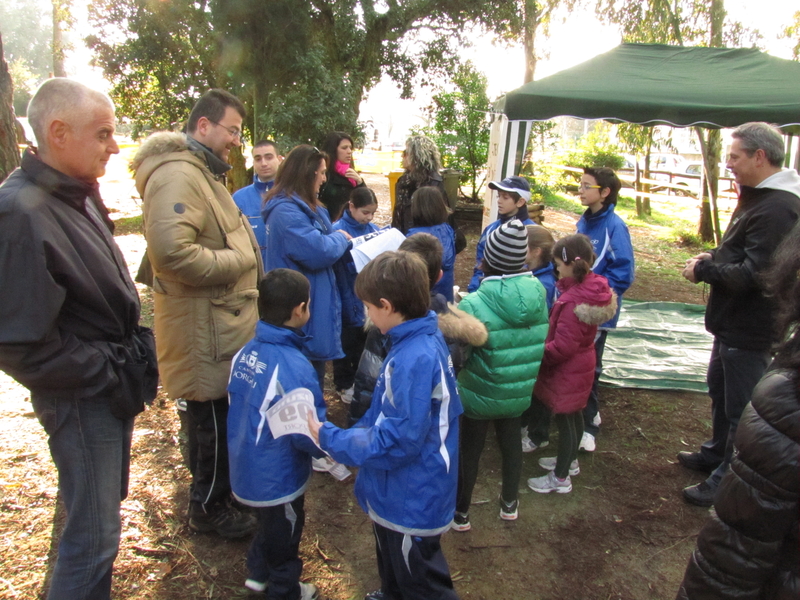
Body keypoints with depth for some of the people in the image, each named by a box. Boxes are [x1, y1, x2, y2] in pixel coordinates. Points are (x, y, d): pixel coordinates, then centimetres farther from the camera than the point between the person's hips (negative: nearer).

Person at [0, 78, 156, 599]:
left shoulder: (78, 193, 4)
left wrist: (132, 347, 6)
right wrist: (109, 375, -18)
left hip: (113, 382, 9)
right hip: (80, 400, -9)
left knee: (107, 503, 25)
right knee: (94, 535, 4)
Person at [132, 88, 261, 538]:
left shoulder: (203, 172, 16)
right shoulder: (178, 175, -20)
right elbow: (171, 251, -33)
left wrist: (243, 251, 11)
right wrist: (238, 260, -21)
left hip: (223, 319, 11)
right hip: (206, 325, -11)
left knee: (218, 415, 23)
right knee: (215, 419, 4)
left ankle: (217, 489, 42)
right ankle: (210, 507, 25)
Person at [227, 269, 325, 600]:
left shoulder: (245, 352, -10)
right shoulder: (294, 368, -33)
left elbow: (241, 408, 4)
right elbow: (308, 435, -27)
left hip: (245, 471, 7)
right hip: (278, 479, -7)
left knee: (269, 523, 32)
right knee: (284, 535, 20)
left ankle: (258, 572, 53)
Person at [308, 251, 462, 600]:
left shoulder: (415, 359, -34)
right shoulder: (424, 339, -3)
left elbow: (399, 442, -31)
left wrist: (328, 437, -22)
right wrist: (355, 432, 7)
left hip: (412, 502, -9)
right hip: (399, 493, 9)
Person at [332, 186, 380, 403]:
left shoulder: (373, 229, 3)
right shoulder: (338, 230, -16)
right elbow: (337, 268, -20)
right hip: (348, 299, -6)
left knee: (365, 341, 20)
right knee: (347, 342, 11)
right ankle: (344, 384, 30)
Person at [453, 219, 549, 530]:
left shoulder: (473, 305, -29)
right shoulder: (539, 293, -12)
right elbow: (540, 341, 1)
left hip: (479, 395, -4)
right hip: (521, 393, 4)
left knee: (469, 450, 17)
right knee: (511, 441, 26)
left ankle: (460, 513, 36)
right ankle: (510, 504, 46)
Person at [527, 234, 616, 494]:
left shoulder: (573, 302, -31)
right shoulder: (593, 286, -4)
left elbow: (563, 347, -28)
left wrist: (539, 354, -15)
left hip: (567, 370, -9)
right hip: (582, 362, 9)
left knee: (564, 420, 6)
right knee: (574, 415, 24)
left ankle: (560, 478, 23)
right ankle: (570, 460, 45)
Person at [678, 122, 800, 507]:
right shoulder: (757, 197, 10)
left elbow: (755, 273, -29)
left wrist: (703, 270, -16)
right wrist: (714, 258, 2)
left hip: (749, 330, -11)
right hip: (733, 323, 11)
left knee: (740, 408, 3)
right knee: (720, 392, 25)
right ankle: (716, 455, 44)